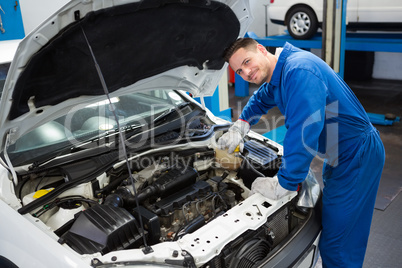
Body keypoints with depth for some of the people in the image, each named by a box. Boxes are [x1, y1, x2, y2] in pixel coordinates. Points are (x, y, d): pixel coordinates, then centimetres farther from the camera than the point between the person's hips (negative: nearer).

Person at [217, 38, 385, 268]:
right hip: (341, 153, 10)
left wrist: (282, 185, -23)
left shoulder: (299, 70, -27)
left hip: (358, 156, -10)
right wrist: (239, 127, 16)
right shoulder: (278, 75, 7)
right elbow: (261, 99, 30)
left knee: (337, 245, -4)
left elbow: (303, 135, -32)